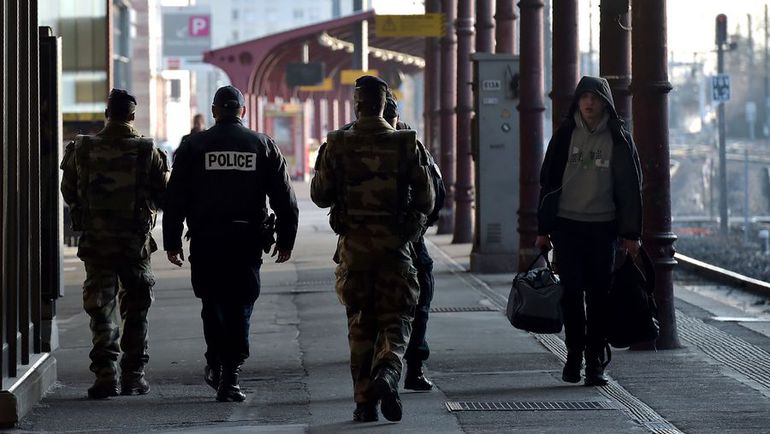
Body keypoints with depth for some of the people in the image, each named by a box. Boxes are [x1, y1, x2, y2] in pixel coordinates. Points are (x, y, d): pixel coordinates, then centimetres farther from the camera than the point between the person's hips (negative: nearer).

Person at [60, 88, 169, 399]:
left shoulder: (82, 150, -5)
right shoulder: (147, 152, -8)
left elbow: (68, 193, 5)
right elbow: (164, 196, -3)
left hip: (95, 242, 0)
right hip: (135, 243, 0)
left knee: (101, 310, 5)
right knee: (135, 311, 13)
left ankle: (105, 374, -7)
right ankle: (133, 376, 16)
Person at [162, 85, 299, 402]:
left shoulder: (193, 145, 2)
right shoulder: (263, 145, 6)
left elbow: (175, 198, 0)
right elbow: (285, 199, 6)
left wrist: (172, 241, 5)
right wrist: (286, 241, 13)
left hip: (205, 240, 0)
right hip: (247, 240, 0)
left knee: (212, 304, 18)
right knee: (239, 307, 4)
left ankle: (216, 363, 15)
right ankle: (229, 378, -2)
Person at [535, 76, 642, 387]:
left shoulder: (619, 139, 3)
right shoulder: (565, 135, 5)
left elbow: (631, 188, 4)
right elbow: (548, 182, 8)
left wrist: (631, 234, -1)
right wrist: (543, 229, 4)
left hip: (602, 228, -1)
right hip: (567, 226, 1)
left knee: (599, 296, -1)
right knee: (571, 293, -1)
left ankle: (596, 361, 5)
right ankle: (574, 356, 11)